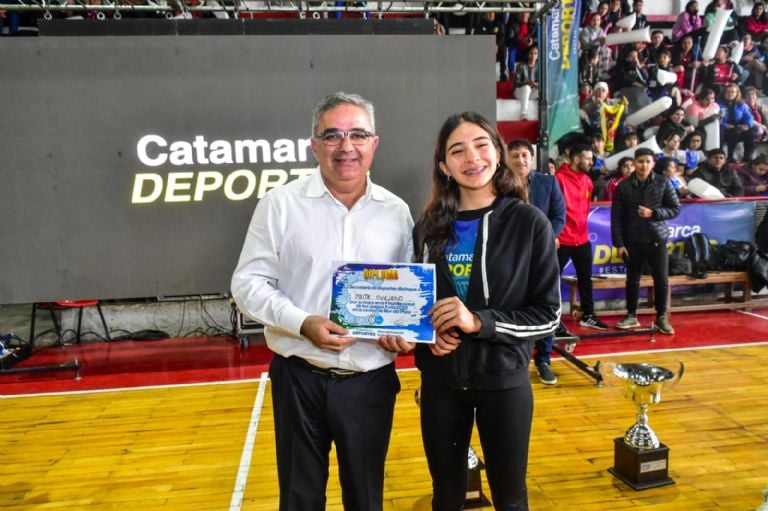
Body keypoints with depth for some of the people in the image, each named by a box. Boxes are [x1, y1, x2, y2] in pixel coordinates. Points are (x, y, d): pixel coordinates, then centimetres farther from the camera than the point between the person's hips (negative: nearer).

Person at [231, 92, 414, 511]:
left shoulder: (396, 211, 3)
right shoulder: (280, 204, -4)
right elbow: (248, 283, -4)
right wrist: (303, 324, -18)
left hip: (370, 381, 2)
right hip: (300, 378, -1)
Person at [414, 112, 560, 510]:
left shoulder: (529, 222, -9)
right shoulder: (429, 227, 0)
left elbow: (548, 314, -9)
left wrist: (478, 322, -21)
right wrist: (428, 335, -10)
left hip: (504, 380, -2)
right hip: (440, 382, 3)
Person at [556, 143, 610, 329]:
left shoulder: (587, 180, 9)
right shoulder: (559, 178, -15)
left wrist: (581, 224, 18)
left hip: (582, 238, 8)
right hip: (562, 239, -8)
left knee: (585, 278, 15)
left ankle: (588, 315, 28)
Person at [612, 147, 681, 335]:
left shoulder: (663, 183, -1)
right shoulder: (623, 186, -3)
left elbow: (675, 209, 2)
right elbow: (616, 217, -2)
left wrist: (653, 213, -15)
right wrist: (619, 243, -6)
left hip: (657, 239, 0)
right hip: (633, 240, 0)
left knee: (661, 280, 3)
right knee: (632, 279, 10)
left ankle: (661, 317, 18)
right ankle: (631, 315, 24)